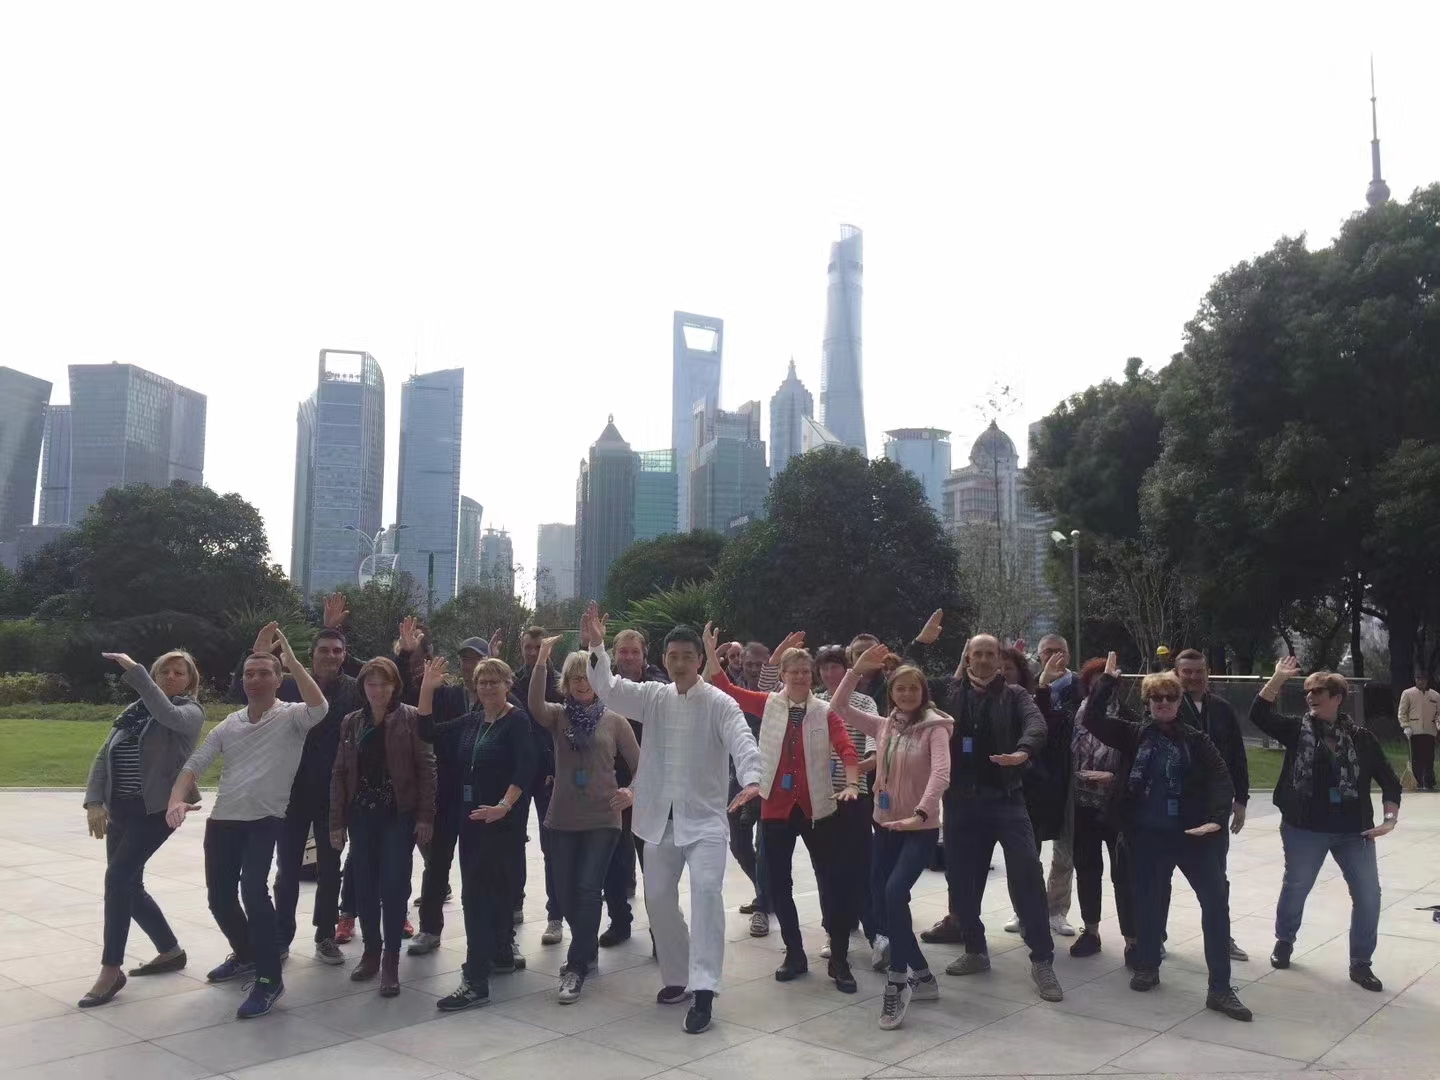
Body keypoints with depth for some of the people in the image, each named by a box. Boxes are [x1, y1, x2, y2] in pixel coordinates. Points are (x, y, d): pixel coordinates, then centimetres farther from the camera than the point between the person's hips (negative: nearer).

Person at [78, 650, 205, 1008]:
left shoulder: (190, 712, -4)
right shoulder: (133, 711, 12)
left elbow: (167, 715, -28)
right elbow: (103, 757, 9)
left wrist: (134, 671, -27)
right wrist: (94, 802, -4)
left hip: (157, 810, -7)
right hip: (120, 810, 7)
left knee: (118, 877, -17)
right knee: (129, 886, 11)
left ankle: (111, 971, -7)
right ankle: (171, 951, 29)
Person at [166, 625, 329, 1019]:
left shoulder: (291, 716, -5)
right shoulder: (229, 725, 10)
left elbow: (320, 707, -29)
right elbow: (194, 765, 8)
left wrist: (291, 658, -27)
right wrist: (177, 800, -12)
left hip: (265, 821, -6)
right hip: (222, 821, 6)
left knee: (253, 889, -22)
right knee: (219, 897, 13)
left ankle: (268, 979, -10)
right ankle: (246, 955, 41)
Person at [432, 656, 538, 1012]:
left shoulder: (517, 721, -9)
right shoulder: (471, 722, 12)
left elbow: (525, 768, -19)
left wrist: (503, 806, -29)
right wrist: (427, 688, 2)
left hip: (503, 821, -7)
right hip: (471, 819, 7)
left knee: (477, 894, -10)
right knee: (493, 890, 17)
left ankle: (476, 982, -8)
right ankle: (503, 956, 34)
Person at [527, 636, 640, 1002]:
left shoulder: (614, 720, 0)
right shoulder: (558, 716, 3)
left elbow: (639, 765, 3)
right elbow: (534, 705, -21)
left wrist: (632, 792, -17)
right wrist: (541, 660, -31)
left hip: (602, 818, -2)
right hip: (563, 818, 3)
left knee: (588, 889, -11)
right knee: (565, 893, 9)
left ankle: (577, 966, 0)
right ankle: (587, 948, 34)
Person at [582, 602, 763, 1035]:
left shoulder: (720, 703, -7)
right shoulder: (653, 696, 5)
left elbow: (743, 742, -22)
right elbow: (609, 690, -6)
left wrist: (751, 780, -42)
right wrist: (597, 647, -22)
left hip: (704, 818, -5)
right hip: (660, 817, 5)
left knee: (706, 888, -23)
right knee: (658, 898, 12)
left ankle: (703, 990, -23)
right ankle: (677, 977, 30)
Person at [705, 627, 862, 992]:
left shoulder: (825, 711, -2)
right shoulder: (769, 705, 2)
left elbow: (847, 749, -12)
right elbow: (725, 688, -2)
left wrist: (851, 784, -29)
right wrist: (710, 652, -14)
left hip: (816, 808, -2)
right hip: (775, 807, 2)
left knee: (833, 881, -1)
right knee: (779, 883, 10)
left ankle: (839, 960, 11)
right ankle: (794, 954, 26)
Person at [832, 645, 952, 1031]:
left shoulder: (935, 727, -11)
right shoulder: (884, 726, 6)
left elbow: (941, 773, -25)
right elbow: (840, 707, 3)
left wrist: (920, 813, -38)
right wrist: (858, 669, -6)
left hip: (921, 828, -6)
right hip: (885, 825, 6)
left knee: (895, 893, -24)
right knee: (880, 899, 6)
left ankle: (898, 981, -9)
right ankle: (922, 977, 22)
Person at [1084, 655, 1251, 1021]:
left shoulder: (1196, 740, 1)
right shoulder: (1134, 735, 4)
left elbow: (1220, 780, -6)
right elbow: (1093, 719, -6)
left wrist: (1216, 819, -21)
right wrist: (1108, 680, -9)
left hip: (1192, 834, -1)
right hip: (1148, 836, 1)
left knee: (1216, 902, -4)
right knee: (1149, 901, 11)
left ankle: (1220, 988, 3)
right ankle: (1147, 967, 32)